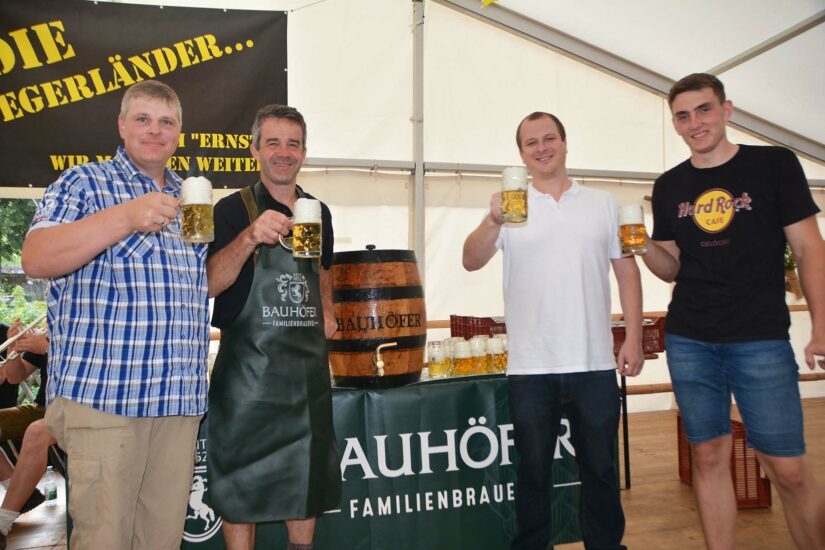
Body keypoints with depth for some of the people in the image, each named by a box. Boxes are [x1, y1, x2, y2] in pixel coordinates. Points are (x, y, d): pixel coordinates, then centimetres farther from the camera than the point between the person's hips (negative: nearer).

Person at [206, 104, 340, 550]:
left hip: (307, 360, 5)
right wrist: (251, 237, -32)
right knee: (241, 479, 5)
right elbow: (209, 284, -18)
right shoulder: (234, 209, -6)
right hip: (247, 363, -5)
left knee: (306, 472, 16)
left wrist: (326, 313, 10)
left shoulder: (318, 212, 10)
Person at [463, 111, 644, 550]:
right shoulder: (510, 208, 3)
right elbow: (472, 262, -10)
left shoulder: (603, 204, 9)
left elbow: (627, 272, 9)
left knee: (601, 470, 12)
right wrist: (493, 222, -29)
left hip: (595, 364, 1)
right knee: (533, 472, 11)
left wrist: (634, 338, 1)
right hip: (531, 368, -1)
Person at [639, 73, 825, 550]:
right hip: (688, 343, 3)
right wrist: (645, 248, -8)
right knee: (709, 458, 8)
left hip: (761, 340, -3)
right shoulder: (669, 186, 9)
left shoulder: (774, 165, 1)